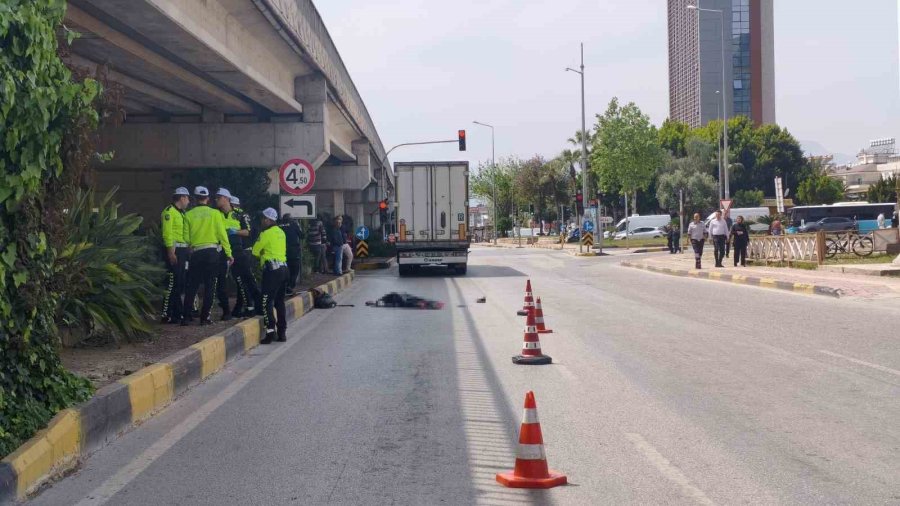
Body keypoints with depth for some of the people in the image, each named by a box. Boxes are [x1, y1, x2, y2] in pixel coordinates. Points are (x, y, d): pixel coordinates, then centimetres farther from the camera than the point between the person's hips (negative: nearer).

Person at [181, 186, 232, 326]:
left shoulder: (189, 215, 2)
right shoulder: (215, 213, -1)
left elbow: (186, 237, 1)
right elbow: (222, 235, -4)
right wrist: (229, 253, 1)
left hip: (195, 253, 2)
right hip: (211, 252, -1)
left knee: (192, 286, 9)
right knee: (209, 286, 4)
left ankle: (185, 317, 6)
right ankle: (205, 317, 2)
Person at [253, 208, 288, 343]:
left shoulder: (266, 233, -7)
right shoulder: (281, 232, 14)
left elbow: (255, 251, -2)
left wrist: (262, 254, 18)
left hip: (271, 269, -8)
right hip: (283, 268, 8)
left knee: (267, 302, -6)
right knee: (280, 302, 12)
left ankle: (270, 331, -14)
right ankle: (282, 332, 13)